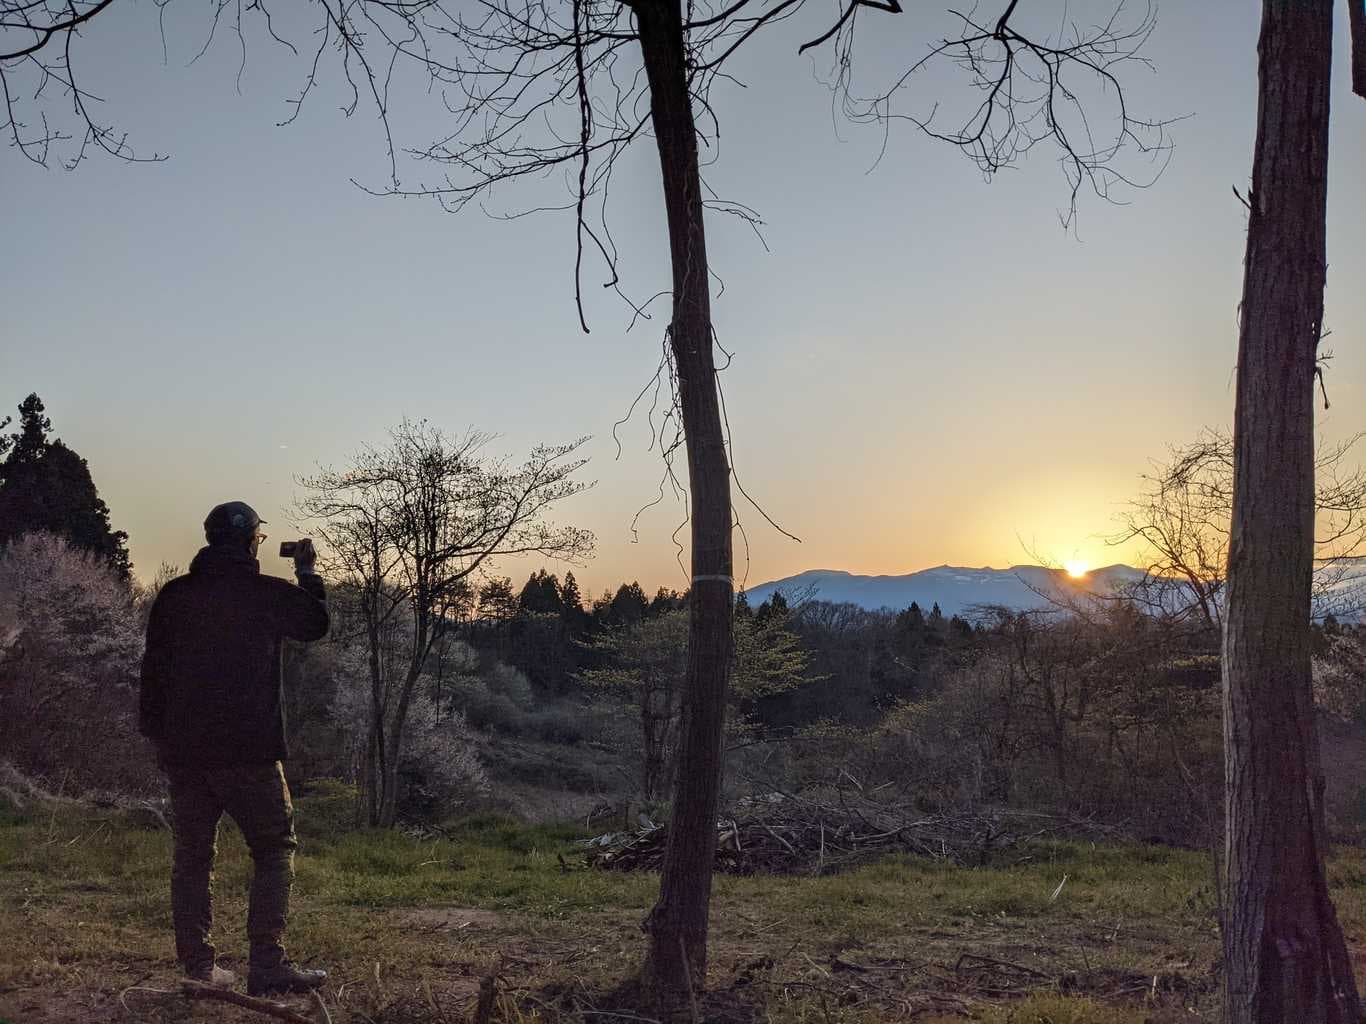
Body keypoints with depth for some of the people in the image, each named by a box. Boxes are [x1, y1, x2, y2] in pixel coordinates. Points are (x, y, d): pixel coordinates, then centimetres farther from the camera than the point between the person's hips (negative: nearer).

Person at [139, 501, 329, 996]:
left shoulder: (173, 596, 4)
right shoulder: (269, 595, -6)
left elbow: (153, 671, 8)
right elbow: (317, 623, 13)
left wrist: (157, 737, 17)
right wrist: (308, 573, 25)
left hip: (184, 750, 4)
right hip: (248, 751, -4)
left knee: (192, 854, 12)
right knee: (274, 850, 4)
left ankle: (198, 965, 13)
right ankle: (267, 964, -4)